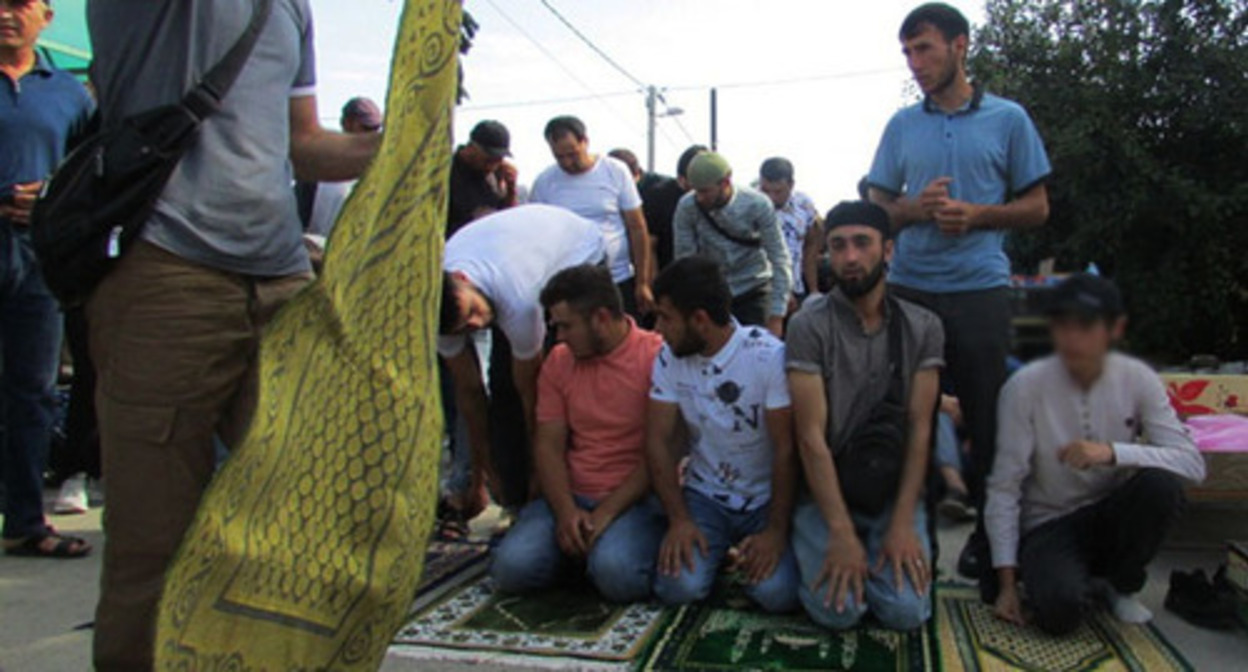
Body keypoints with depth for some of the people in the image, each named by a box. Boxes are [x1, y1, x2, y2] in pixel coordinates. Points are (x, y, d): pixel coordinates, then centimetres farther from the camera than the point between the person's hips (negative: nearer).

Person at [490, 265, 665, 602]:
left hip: (636, 498, -4)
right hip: (570, 496, 5)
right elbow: (548, 444, 6)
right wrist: (565, 511, -11)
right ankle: (582, 547, 10)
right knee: (512, 567, -17)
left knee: (617, 573, -32)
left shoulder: (656, 357, -7)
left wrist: (606, 513, -15)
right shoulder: (559, 361, 10)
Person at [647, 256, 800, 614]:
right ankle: (720, 551, 13)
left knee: (776, 592, -24)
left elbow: (786, 449, -16)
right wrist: (678, 519, -13)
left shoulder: (769, 356, -18)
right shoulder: (669, 358, -4)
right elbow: (658, 440, -4)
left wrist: (777, 530, -18)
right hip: (705, 497, 3)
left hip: (767, 500, -2)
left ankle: (748, 554, 11)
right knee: (678, 586, -20)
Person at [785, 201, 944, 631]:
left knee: (907, 611, -16)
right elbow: (811, 437, -15)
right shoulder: (808, 327, -11)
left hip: (895, 492, 2)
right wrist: (841, 533, -20)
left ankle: (891, 545, 16)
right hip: (825, 491, -2)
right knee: (837, 609, -19)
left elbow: (919, 430, -5)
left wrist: (903, 523, -14)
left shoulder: (923, 328, 0)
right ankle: (819, 548, 13)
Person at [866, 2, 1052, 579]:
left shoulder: (1008, 119, 5)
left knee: (988, 417, 5)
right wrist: (916, 208, -9)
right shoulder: (901, 125, 11)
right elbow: (876, 210, 11)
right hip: (909, 287, 2)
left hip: (979, 288, -2)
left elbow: (1036, 207, 6)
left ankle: (988, 529, 22)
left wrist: (976, 215, -11)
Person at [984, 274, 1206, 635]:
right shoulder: (1025, 386, -17)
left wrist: (1112, 452, -34)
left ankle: (1120, 583, 1)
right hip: (1047, 524, -3)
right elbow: (1004, 488, -13)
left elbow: (1192, 463, -16)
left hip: (1110, 516, 3)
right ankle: (1093, 587, 8)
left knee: (1161, 484, -28)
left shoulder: (1138, 379, -9)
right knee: (1059, 609, -31)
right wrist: (1007, 581, -14)